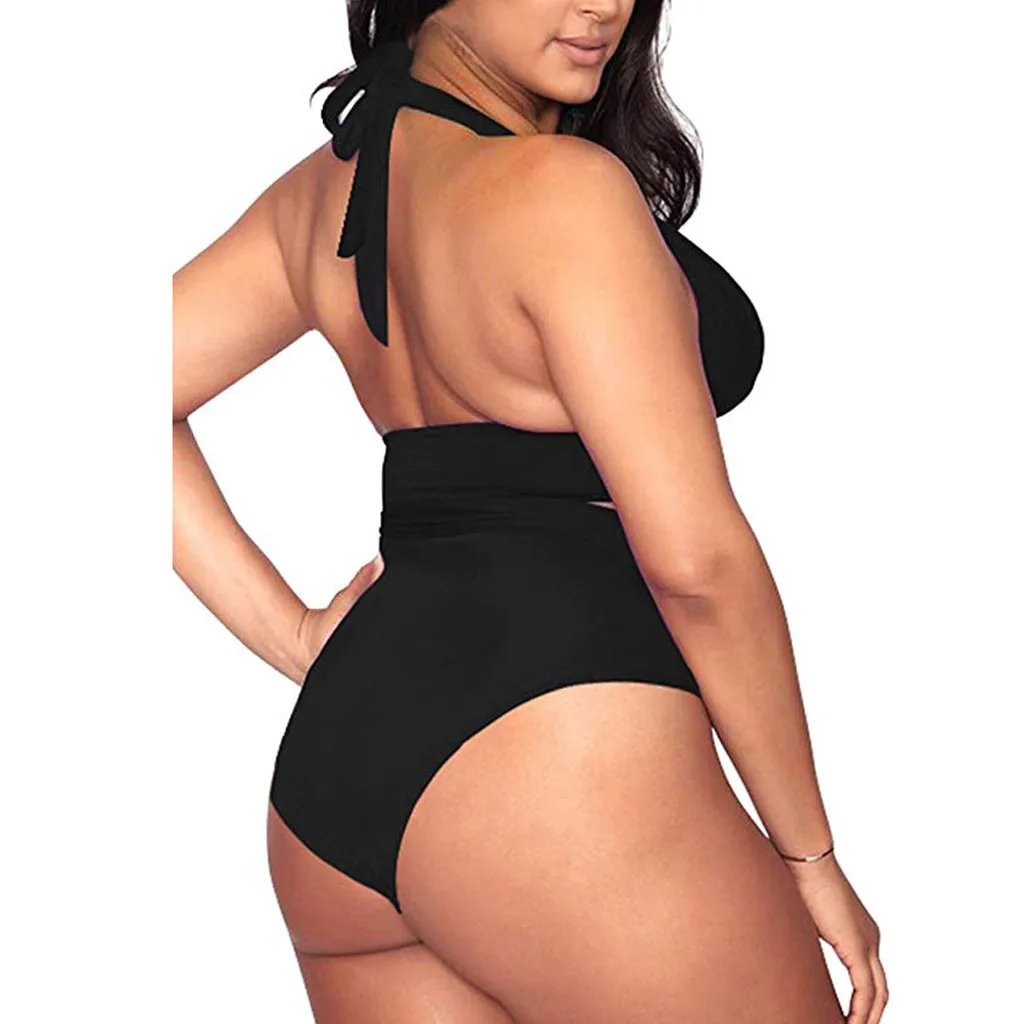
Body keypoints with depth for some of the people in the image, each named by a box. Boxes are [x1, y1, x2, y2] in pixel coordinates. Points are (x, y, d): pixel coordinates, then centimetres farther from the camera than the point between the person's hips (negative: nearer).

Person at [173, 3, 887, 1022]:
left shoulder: (324, 187, 11)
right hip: (561, 756, -8)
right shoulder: (563, 185, -13)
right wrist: (809, 850, -3)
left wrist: (292, 634, 10)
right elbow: (695, 557, -14)